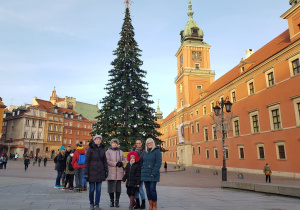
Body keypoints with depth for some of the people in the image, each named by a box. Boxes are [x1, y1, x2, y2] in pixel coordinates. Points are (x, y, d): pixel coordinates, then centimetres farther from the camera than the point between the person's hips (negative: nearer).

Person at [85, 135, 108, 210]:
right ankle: (91, 204, 26)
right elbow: (87, 161, -6)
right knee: (92, 189, 5)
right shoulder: (90, 148, -5)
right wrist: (86, 173, -9)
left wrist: (106, 171, 7)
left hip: (100, 171, 3)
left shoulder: (102, 149, 6)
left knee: (98, 189, 6)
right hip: (92, 171, -3)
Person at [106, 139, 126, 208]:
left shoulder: (120, 151, 15)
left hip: (119, 172, 3)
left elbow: (123, 160, 16)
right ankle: (111, 201, 15)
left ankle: (117, 201, 14)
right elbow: (107, 161, -7)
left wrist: (121, 163, -7)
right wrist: (116, 163, -16)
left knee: (118, 187, 4)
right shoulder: (108, 151, 4)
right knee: (111, 187, 1)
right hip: (111, 172, -2)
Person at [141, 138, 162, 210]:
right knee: (148, 190, 8)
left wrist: (154, 173, -16)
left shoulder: (157, 151, -5)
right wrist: (142, 172, 9)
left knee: (152, 190, -7)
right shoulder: (145, 152, 13)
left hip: (153, 175, -5)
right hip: (145, 174, 6)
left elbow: (158, 163, -12)